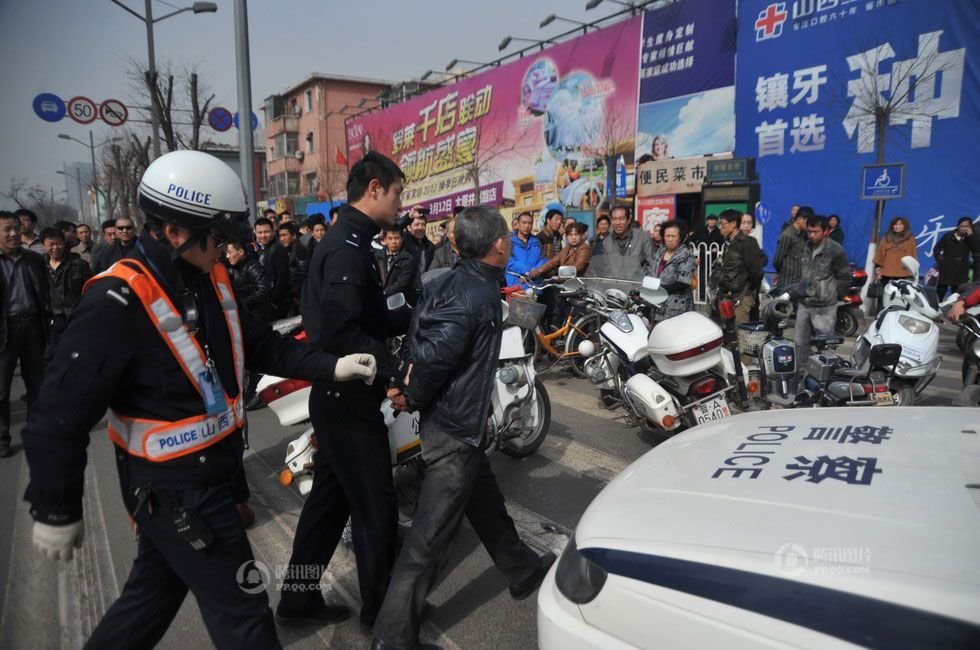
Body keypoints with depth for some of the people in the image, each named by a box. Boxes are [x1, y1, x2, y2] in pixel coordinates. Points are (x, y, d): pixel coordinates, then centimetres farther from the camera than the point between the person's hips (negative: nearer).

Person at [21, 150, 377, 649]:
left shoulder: (211, 281, 1)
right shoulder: (118, 303, -25)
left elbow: (262, 343, 7)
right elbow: (61, 416, -21)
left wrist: (330, 367, -4)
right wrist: (56, 511, -13)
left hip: (212, 471, 8)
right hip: (173, 488, -8)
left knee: (156, 590, 27)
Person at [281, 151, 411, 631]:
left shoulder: (344, 239, 13)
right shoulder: (349, 245, -19)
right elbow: (345, 332, -29)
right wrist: (397, 370, -26)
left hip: (336, 395, 10)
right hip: (350, 398, -10)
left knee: (330, 496, 18)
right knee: (375, 503, 4)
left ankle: (298, 600, 32)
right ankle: (382, 609, 21)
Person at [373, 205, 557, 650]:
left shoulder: (448, 281, 4)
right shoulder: (477, 296, -23)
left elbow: (418, 337, 3)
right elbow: (434, 354, -28)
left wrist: (412, 381, -6)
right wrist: (414, 399, -12)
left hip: (451, 420, 10)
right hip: (456, 428, -10)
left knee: (486, 502, 26)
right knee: (431, 534, 0)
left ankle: (523, 571, 47)